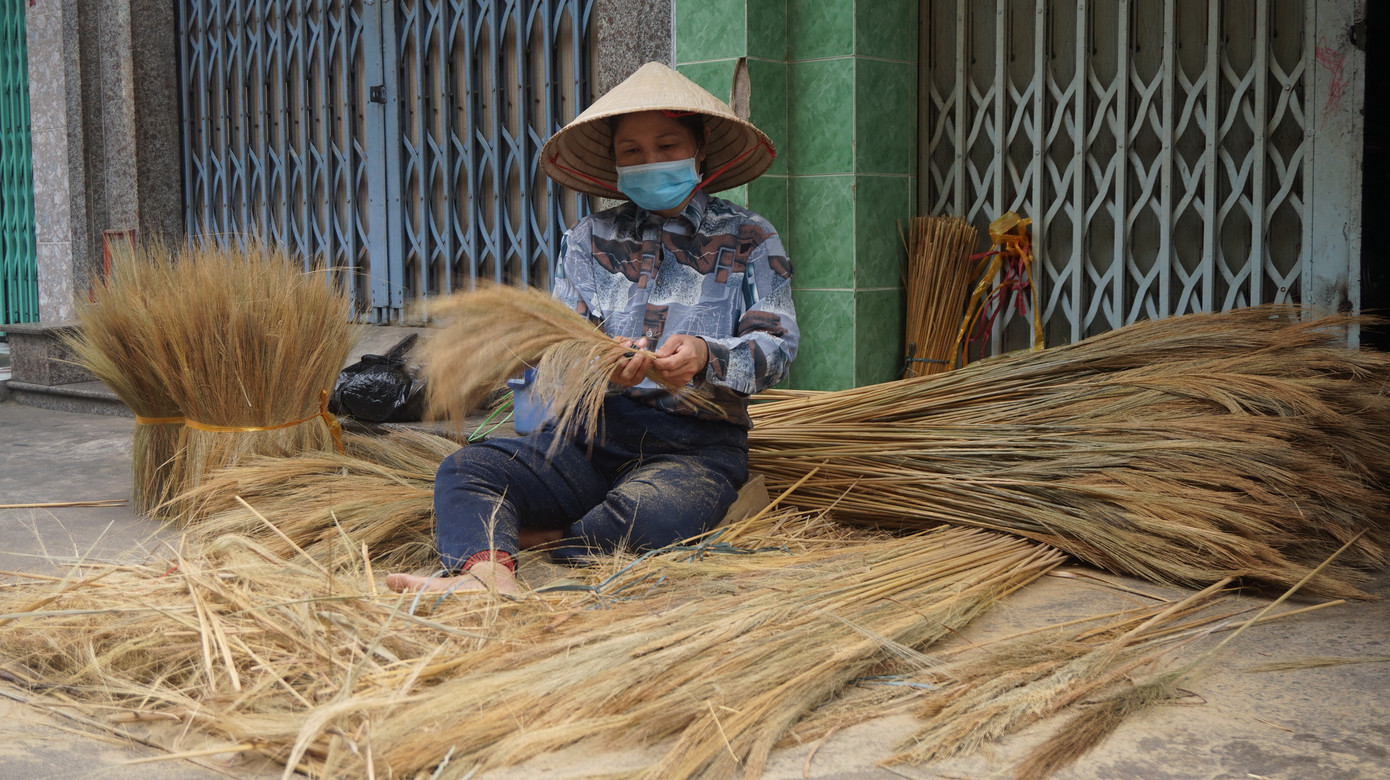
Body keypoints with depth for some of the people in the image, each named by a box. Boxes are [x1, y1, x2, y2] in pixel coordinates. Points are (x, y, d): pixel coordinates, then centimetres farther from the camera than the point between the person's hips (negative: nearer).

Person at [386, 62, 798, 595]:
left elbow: (777, 343, -2)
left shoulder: (749, 240, 8)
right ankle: (489, 572, -52)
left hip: (696, 445, -3)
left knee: (645, 515, -38)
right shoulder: (591, 238, 16)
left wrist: (705, 355, -24)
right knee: (464, 470, -22)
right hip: (593, 432, 4)